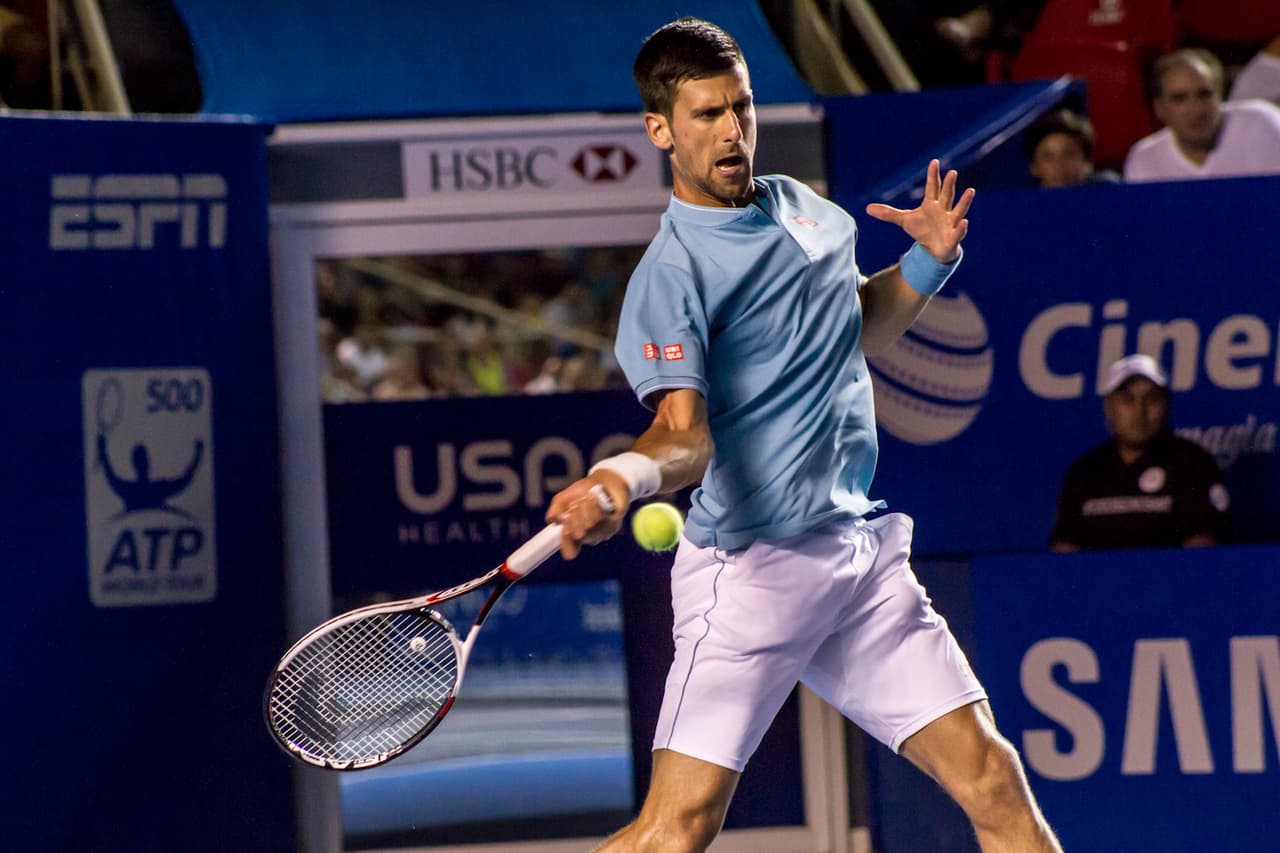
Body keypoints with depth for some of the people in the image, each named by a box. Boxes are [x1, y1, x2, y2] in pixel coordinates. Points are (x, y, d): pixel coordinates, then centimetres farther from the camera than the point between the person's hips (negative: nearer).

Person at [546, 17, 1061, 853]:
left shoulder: (803, 207, 13)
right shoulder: (672, 272, -11)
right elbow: (685, 432, -23)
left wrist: (930, 259, 13)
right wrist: (624, 479, -44)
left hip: (862, 551, 7)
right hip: (751, 566, -7)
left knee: (993, 779, 1)